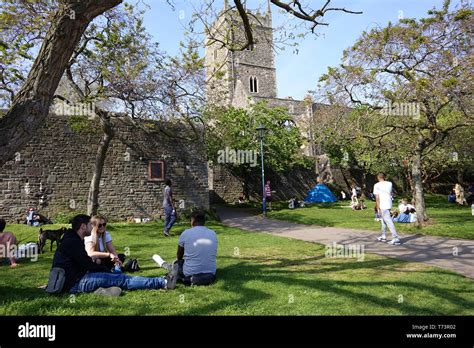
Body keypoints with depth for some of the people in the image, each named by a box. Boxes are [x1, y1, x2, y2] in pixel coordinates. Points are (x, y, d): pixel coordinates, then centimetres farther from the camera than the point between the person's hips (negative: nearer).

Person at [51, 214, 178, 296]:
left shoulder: (74, 241, 17)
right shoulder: (72, 242, -15)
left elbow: (87, 264, 16)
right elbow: (89, 265, -15)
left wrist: (106, 271, 6)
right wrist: (109, 272, -3)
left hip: (73, 280, 9)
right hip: (75, 283, -9)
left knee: (118, 277, -4)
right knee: (120, 279, -16)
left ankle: (163, 282, -14)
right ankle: (164, 282, -19)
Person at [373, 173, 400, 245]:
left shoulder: (377, 185, -9)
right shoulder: (389, 184, 9)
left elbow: (377, 197, -12)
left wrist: (378, 208, -11)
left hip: (382, 206, -7)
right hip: (389, 204, 7)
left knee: (389, 222, -8)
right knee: (383, 220, 21)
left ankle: (396, 238, -11)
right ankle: (383, 236, 30)